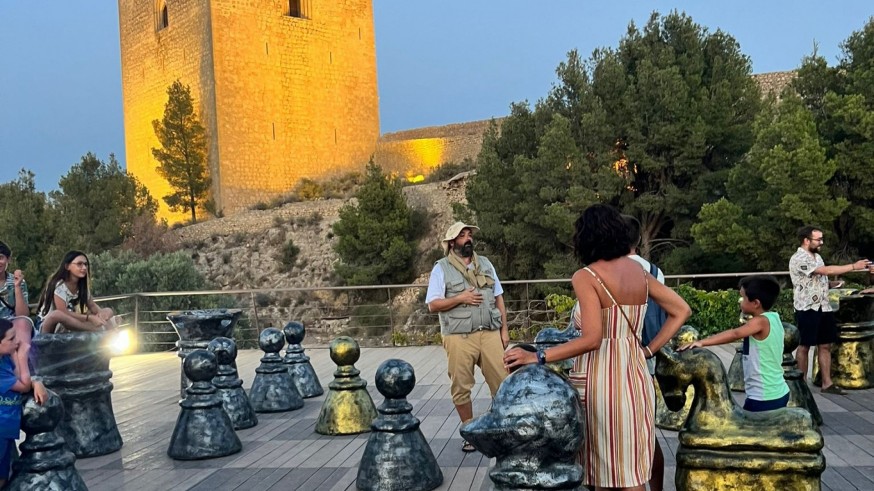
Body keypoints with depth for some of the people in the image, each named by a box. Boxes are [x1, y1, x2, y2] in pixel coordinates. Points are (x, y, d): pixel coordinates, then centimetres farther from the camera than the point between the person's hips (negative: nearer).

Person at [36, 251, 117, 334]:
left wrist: (101, 313, -19)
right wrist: (90, 317, -29)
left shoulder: (83, 286, 2)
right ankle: (99, 330, -35)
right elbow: (63, 313, -25)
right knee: (57, 314, -41)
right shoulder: (59, 286, -18)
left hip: (70, 326, 6)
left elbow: (92, 306, 5)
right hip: (48, 326, -6)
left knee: (108, 311, -5)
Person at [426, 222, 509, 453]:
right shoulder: (441, 268, 0)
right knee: (461, 387, 4)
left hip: (490, 334, 3)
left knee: (501, 381, 1)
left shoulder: (485, 263, 14)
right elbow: (433, 304, -4)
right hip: (459, 337, -3)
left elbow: (498, 298, 15)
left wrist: (504, 329, 9)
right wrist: (460, 298, -14)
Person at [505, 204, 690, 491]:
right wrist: (649, 349, 13)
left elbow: (591, 339, -22)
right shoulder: (639, 271, 8)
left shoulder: (586, 277, -12)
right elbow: (681, 311, 12)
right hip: (635, 375, 6)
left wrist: (538, 357, -17)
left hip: (600, 378, -6)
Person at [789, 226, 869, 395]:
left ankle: (827, 383, 13)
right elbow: (826, 270, -25)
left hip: (823, 307, 8)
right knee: (804, 346, 1)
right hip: (807, 309, -8)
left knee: (825, 345, 8)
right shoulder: (799, 259, -18)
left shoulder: (817, 256, 14)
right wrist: (854, 266, -24)